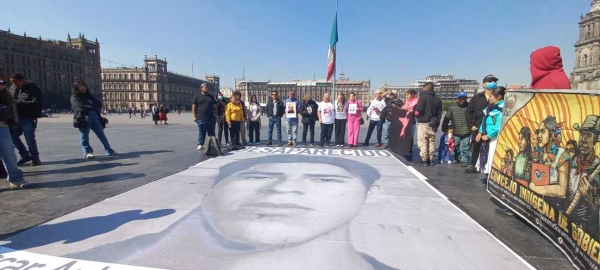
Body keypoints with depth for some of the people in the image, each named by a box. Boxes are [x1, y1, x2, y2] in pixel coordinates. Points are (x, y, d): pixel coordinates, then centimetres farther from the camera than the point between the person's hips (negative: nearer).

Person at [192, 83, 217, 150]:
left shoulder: (211, 97, 14)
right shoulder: (197, 97, 5)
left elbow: (215, 107, 15)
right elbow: (194, 107, 2)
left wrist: (216, 115, 9)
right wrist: (194, 116, -5)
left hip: (211, 118, 3)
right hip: (201, 119, -3)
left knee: (211, 132, 7)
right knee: (201, 132, 1)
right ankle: (200, 144, 9)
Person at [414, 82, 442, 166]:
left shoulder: (423, 97, -10)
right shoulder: (437, 99, 12)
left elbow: (419, 109, -19)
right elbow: (439, 113, 13)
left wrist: (415, 107, 3)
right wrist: (437, 124, 17)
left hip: (423, 123, -7)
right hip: (433, 124, 7)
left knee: (423, 142, -2)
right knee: (431, 142, 12)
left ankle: (424, 160, -2)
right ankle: (431, 160, 16)